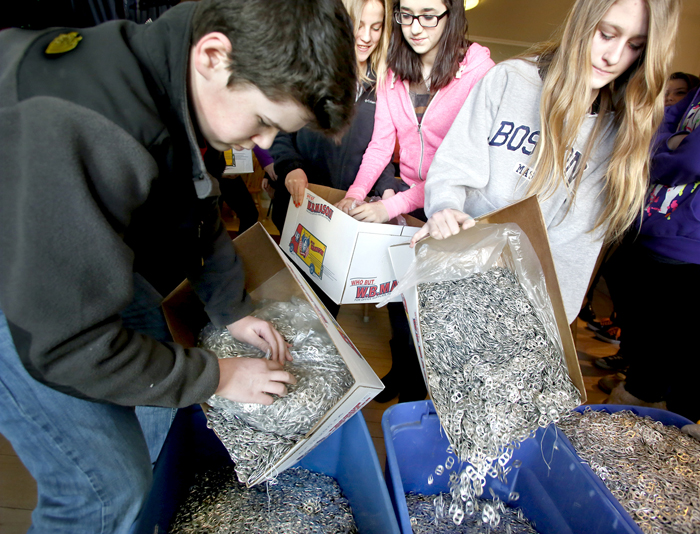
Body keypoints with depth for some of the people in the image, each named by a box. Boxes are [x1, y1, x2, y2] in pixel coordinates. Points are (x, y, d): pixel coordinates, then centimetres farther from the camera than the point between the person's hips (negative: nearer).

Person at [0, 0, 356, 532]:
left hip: (87, 252, 8)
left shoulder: (179, 87, -10)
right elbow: (66, 344, -31)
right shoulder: (78, 131, -39)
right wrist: (216, 376, -19)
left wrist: (234, 310, 6)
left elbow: (198, 212, 7)